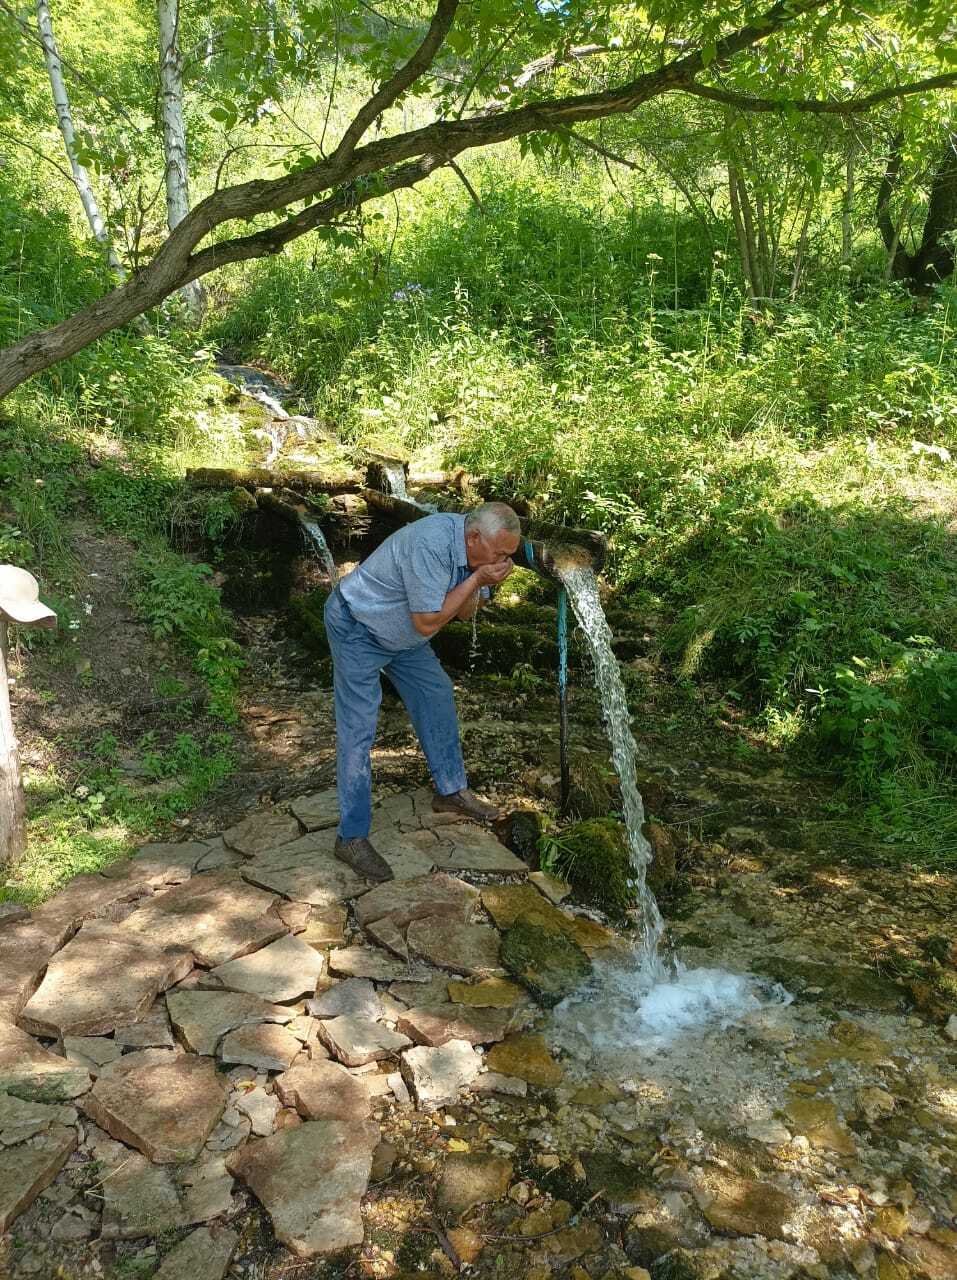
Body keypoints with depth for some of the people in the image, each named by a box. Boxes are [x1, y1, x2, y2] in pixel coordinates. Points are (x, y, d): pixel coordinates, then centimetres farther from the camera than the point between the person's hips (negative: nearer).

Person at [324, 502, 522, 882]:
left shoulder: (474, 548, -8)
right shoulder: (432, 545, -35)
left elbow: (464, 613, 1)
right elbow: (427, 623, -30)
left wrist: (479, 586, -19)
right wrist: (476, 579, -29)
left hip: (400, 633, 9)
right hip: (356, 627, -9)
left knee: (437, 694, 13)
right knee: (357, 731, -8)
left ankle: (451, 791, 29)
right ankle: (351, 837, -1)